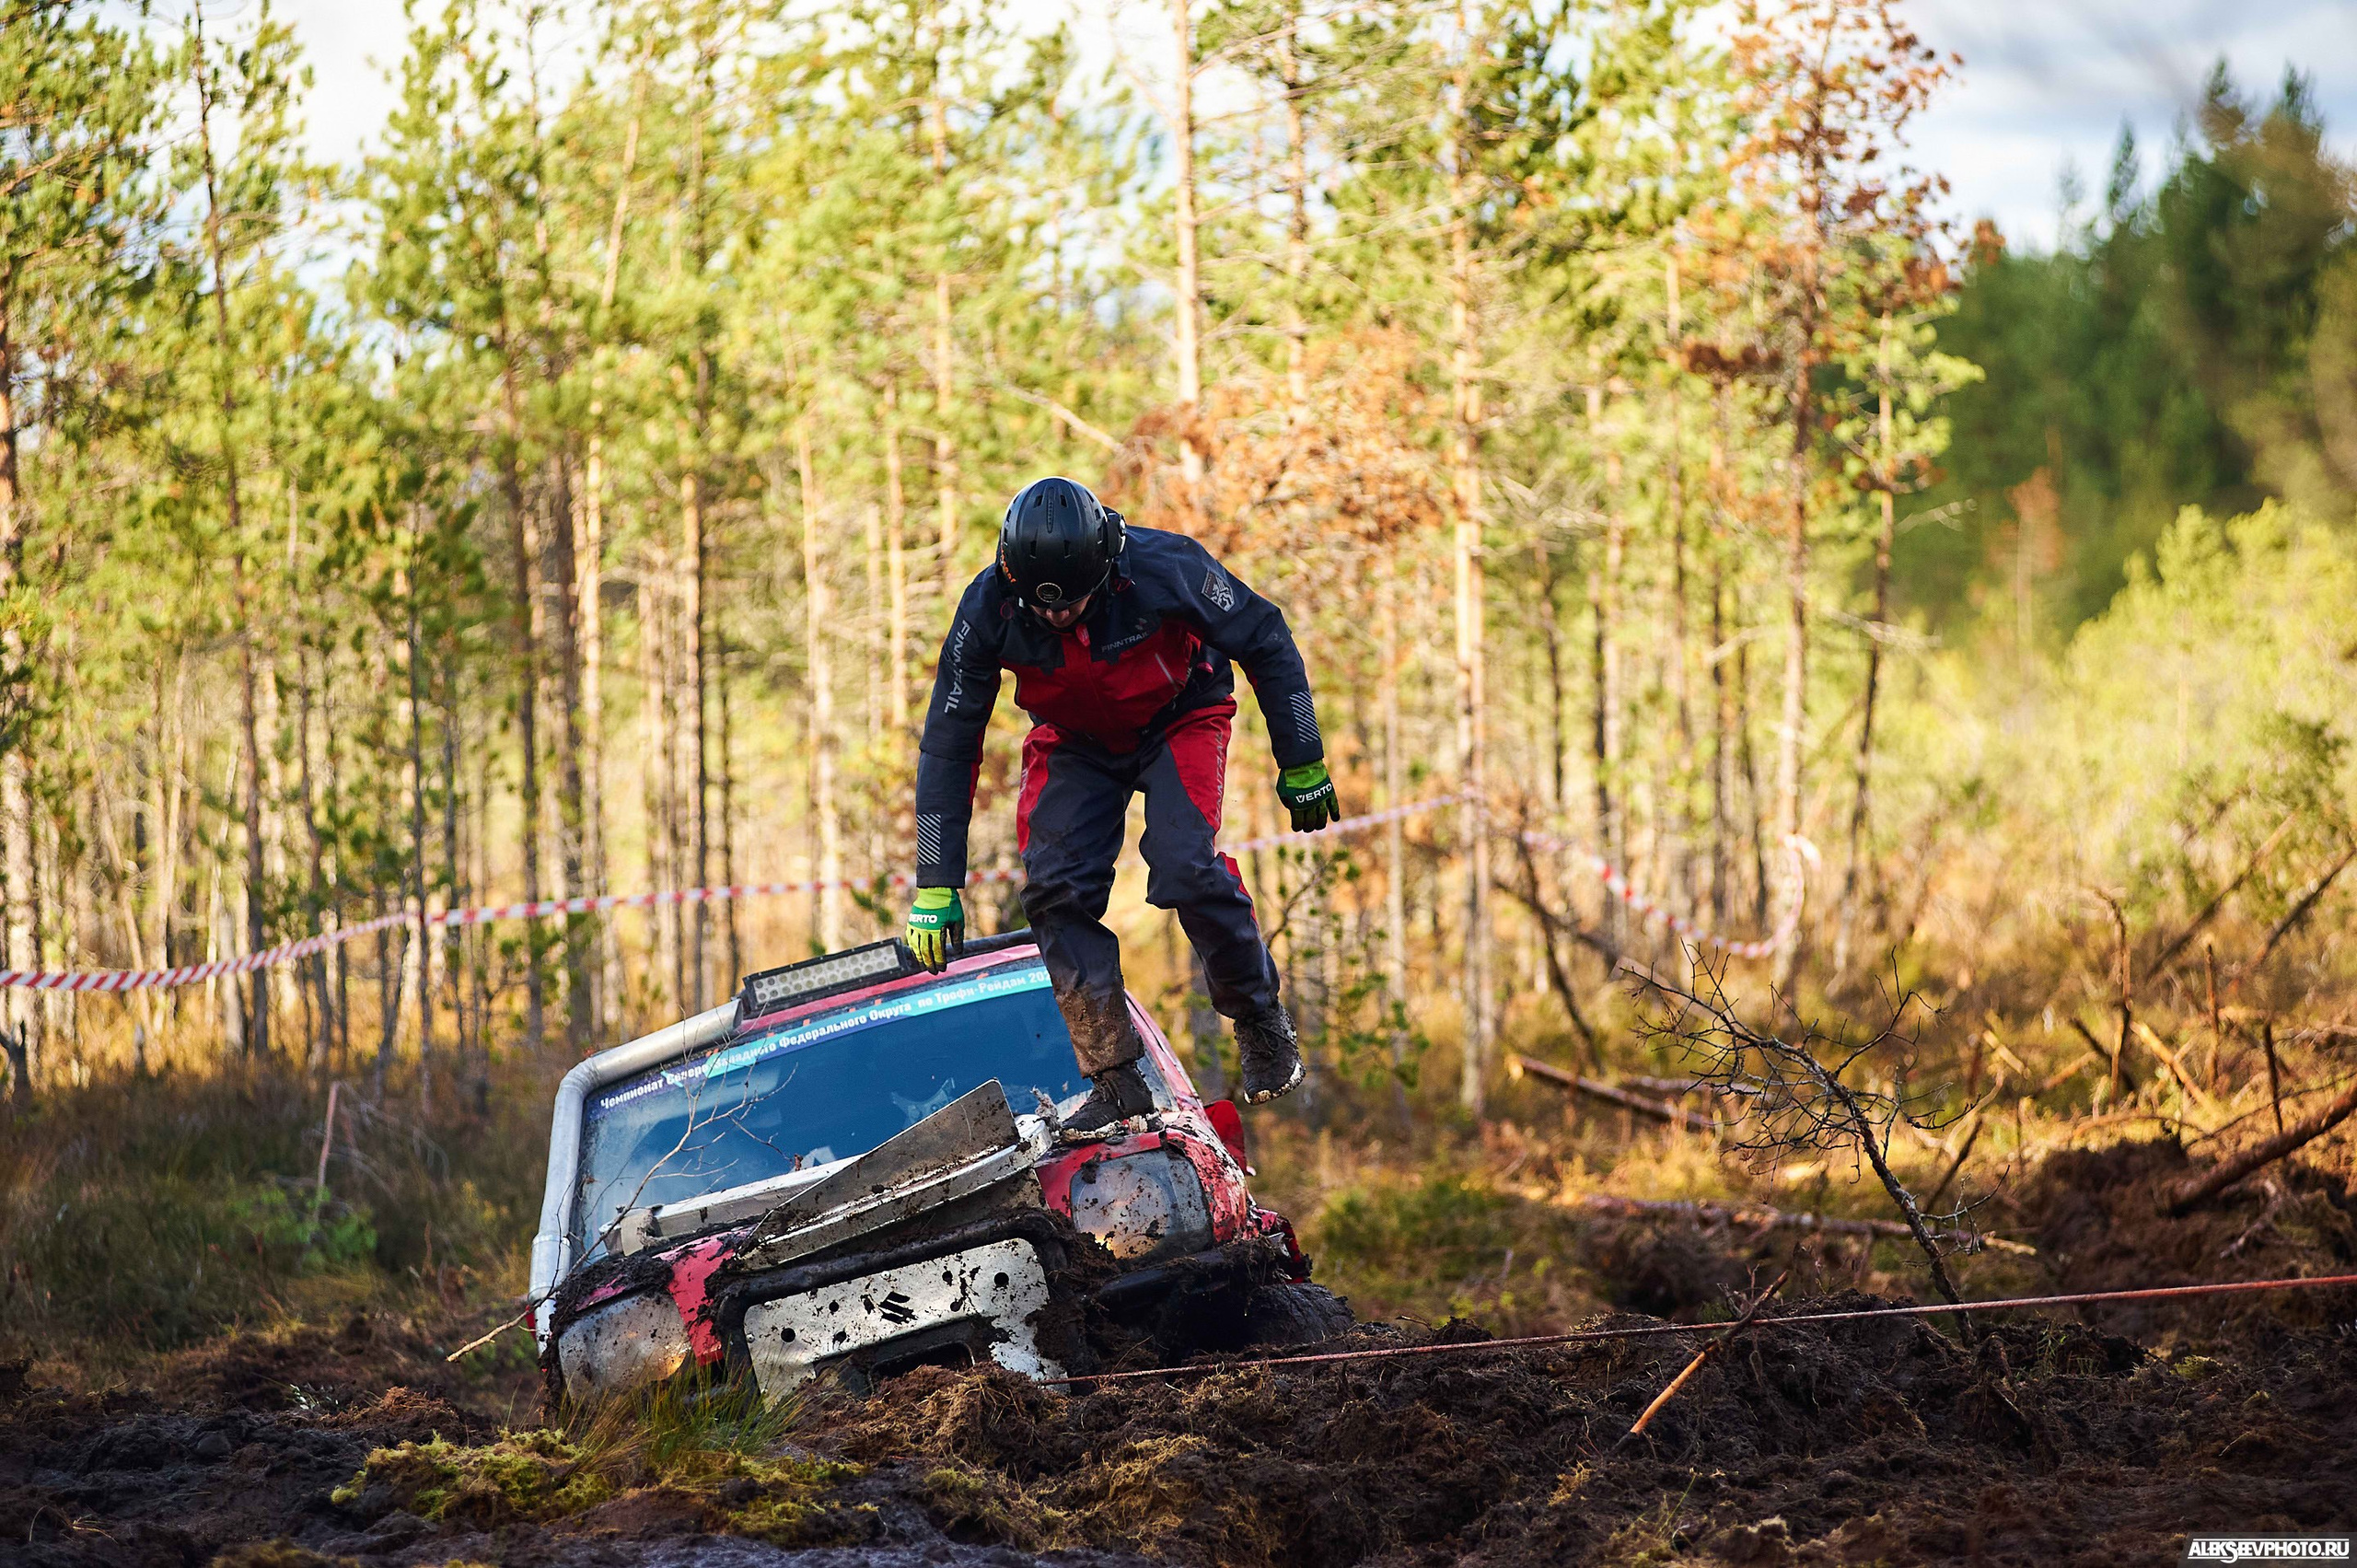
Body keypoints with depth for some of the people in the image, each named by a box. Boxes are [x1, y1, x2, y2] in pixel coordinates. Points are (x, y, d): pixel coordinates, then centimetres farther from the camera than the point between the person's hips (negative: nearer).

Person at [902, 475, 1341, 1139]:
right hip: (1075, 741, 2)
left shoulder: (1163, 568, -33)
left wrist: (1302, 766, -10)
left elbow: (1266, 642, -16)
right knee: (1056, 889, -17)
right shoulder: (989, 608, -27)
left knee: (1186, 870, -24)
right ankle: (1116, 1083, -10)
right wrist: (936, 888, -18)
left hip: (1178, 719, -2)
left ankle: (1261, 1019, 1)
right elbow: (948, 745, -17)